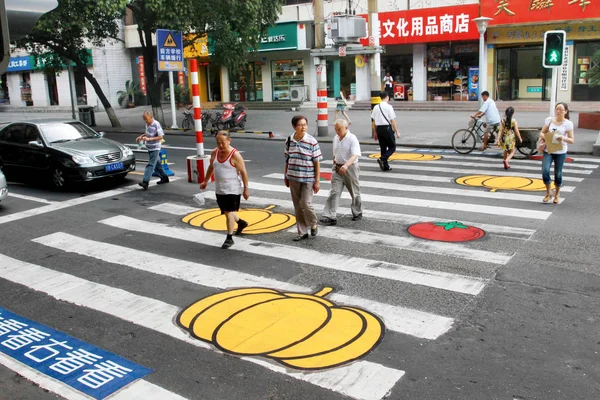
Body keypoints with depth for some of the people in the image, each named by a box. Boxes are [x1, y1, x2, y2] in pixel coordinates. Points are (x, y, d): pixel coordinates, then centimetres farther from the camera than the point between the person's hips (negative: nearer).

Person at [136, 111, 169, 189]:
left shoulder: (156, 124, -18)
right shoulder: (147, 124, 6)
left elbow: (160, 137, -18)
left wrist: (149, 139, -25)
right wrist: (141, 136, 8)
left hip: (155, 148, -8)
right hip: (149, 148, 8)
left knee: (151, 165, -13)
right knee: (157, 164, 16)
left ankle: (145, 182, -19)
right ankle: (164, 177, 30)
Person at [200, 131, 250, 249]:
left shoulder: (235, 155, -16)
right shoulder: (214, 153, 3)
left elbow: (243, 172, -13)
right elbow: (211, 167, 19)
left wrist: (246, 189, -13)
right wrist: (205, 181, 23)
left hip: (232, 189, -7)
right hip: (219, 189, 7)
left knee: (229, 212, -6)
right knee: (227, 211, 19)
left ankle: (229, 238, 5)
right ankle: (241, 223, 45)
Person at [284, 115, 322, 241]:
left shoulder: (312, 142, -10)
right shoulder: (289, 140, 1)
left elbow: (317, 163, -7)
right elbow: (287, 160, 11)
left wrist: (317, 181, -8)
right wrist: (286, 177, 12)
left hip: (308, 179, -4)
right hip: (293, 178, 4)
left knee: (306, 204, -9)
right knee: (298, 206, 9)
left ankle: (313, 224, 21)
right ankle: (302, 232, 21)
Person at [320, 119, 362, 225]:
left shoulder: (352, 139, -15)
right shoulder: (335, 138, 6)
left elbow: (355, 155, -28)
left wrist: (346, 165, -41)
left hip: (350, 168, -5)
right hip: (337, 168, 5)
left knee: (354, 192, 12)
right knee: (334, 192, -5)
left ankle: (357, 212, 33)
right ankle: (330, 216, -10)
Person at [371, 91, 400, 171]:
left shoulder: (376, 107, 7)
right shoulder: (388, 107, -8)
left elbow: (373, 121, 9)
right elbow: (392, 121, -10)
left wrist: (375, 133, 17)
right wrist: (396, 132, -4)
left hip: (379, 129, 6)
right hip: (387, 129, -6)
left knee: (383, 148, 13)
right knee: (392, 147, 6)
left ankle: (385, 166, 16)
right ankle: (382, 159, -14)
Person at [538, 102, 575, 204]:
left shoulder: (568, 123, -4)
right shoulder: (549, 120, 3)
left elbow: (572, 140, -4)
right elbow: (542, 132, 10)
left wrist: (563, 138, -24)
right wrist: (543, 136, -14)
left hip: (560, 152, -1)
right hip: (548, 150, 1)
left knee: (558, 174, 7)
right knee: (545, 171, -15)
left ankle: (557, 194, 28)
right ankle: (548, 192, 7)